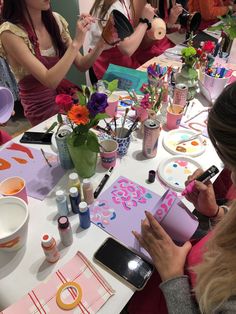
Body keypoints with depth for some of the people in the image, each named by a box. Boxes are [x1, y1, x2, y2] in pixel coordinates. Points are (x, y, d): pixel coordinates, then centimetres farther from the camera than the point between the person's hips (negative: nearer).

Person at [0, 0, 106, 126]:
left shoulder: (54, 19, 1)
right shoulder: (10, 33, -18)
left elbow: (81, 64, 1)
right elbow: (50, 81, -26)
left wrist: (100, 44, -16)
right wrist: (76, 43, -28)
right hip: (43, 108, -5)